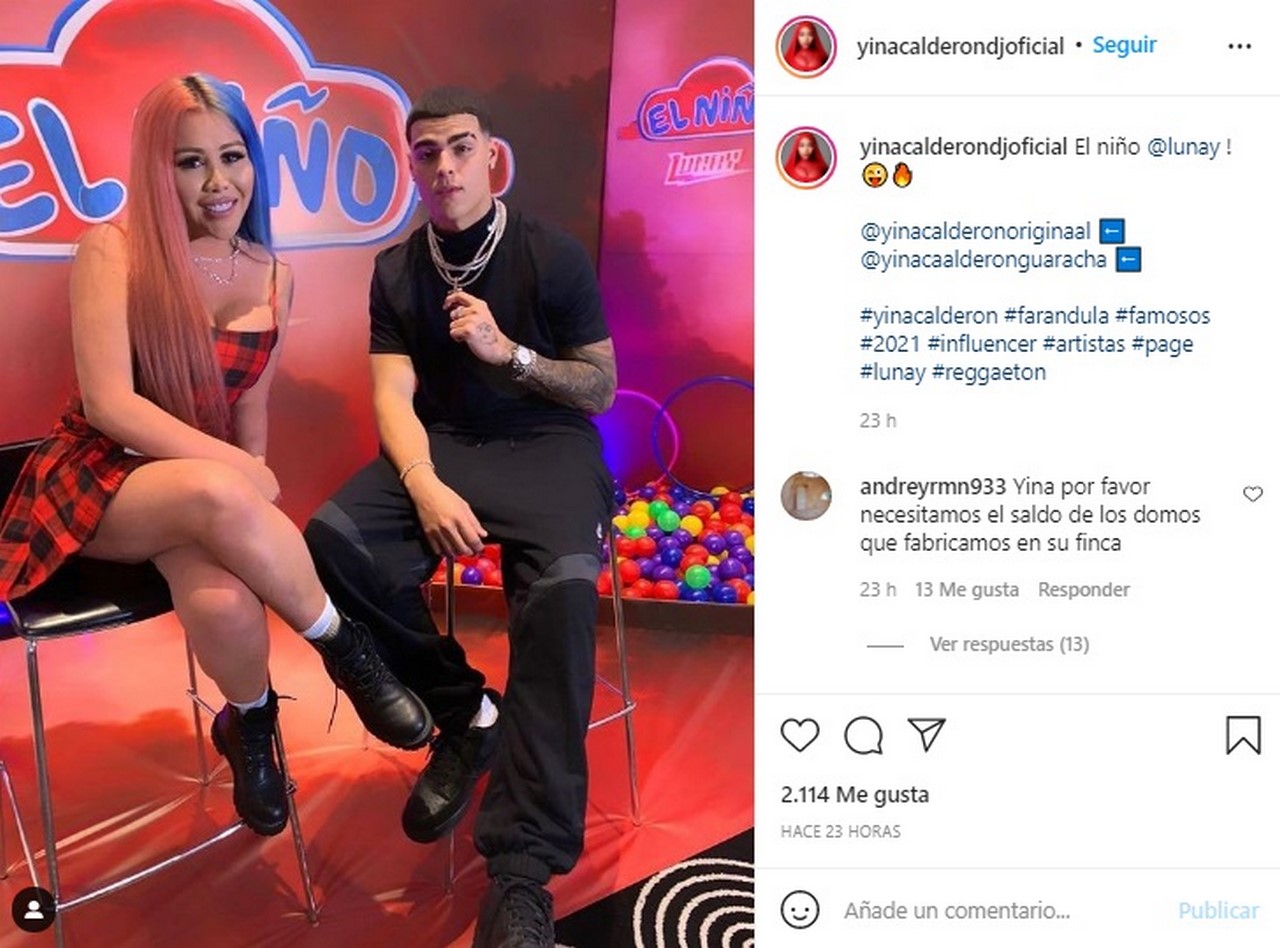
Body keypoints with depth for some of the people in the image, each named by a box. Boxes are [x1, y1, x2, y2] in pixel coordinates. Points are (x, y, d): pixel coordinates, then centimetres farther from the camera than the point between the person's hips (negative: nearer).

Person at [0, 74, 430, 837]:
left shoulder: (274, 278, 5)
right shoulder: (112, 251, -10)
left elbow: (251, 407, 9)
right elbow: (108, 405, -17)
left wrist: (250, 485, -9)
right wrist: (236, 473, -25)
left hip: (206, 493, 3)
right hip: (96, 480, -3)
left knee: (224, 600, -35)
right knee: (215, 495, -40)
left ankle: (250, 725, -4)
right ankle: (347, 652, -20)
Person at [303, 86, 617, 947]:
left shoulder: (554, 256, 3)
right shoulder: (398, 270, 11)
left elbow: (602, 391, 4)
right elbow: (394, 397, 0)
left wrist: (508, 351, -11)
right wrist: (426, 488, -20)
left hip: (546, 446, -3)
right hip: (441, 445, 3)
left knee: (563, 588, -35)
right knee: (333, 540, -29)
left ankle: (520, 875, -32)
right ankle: (465, 714, -6)